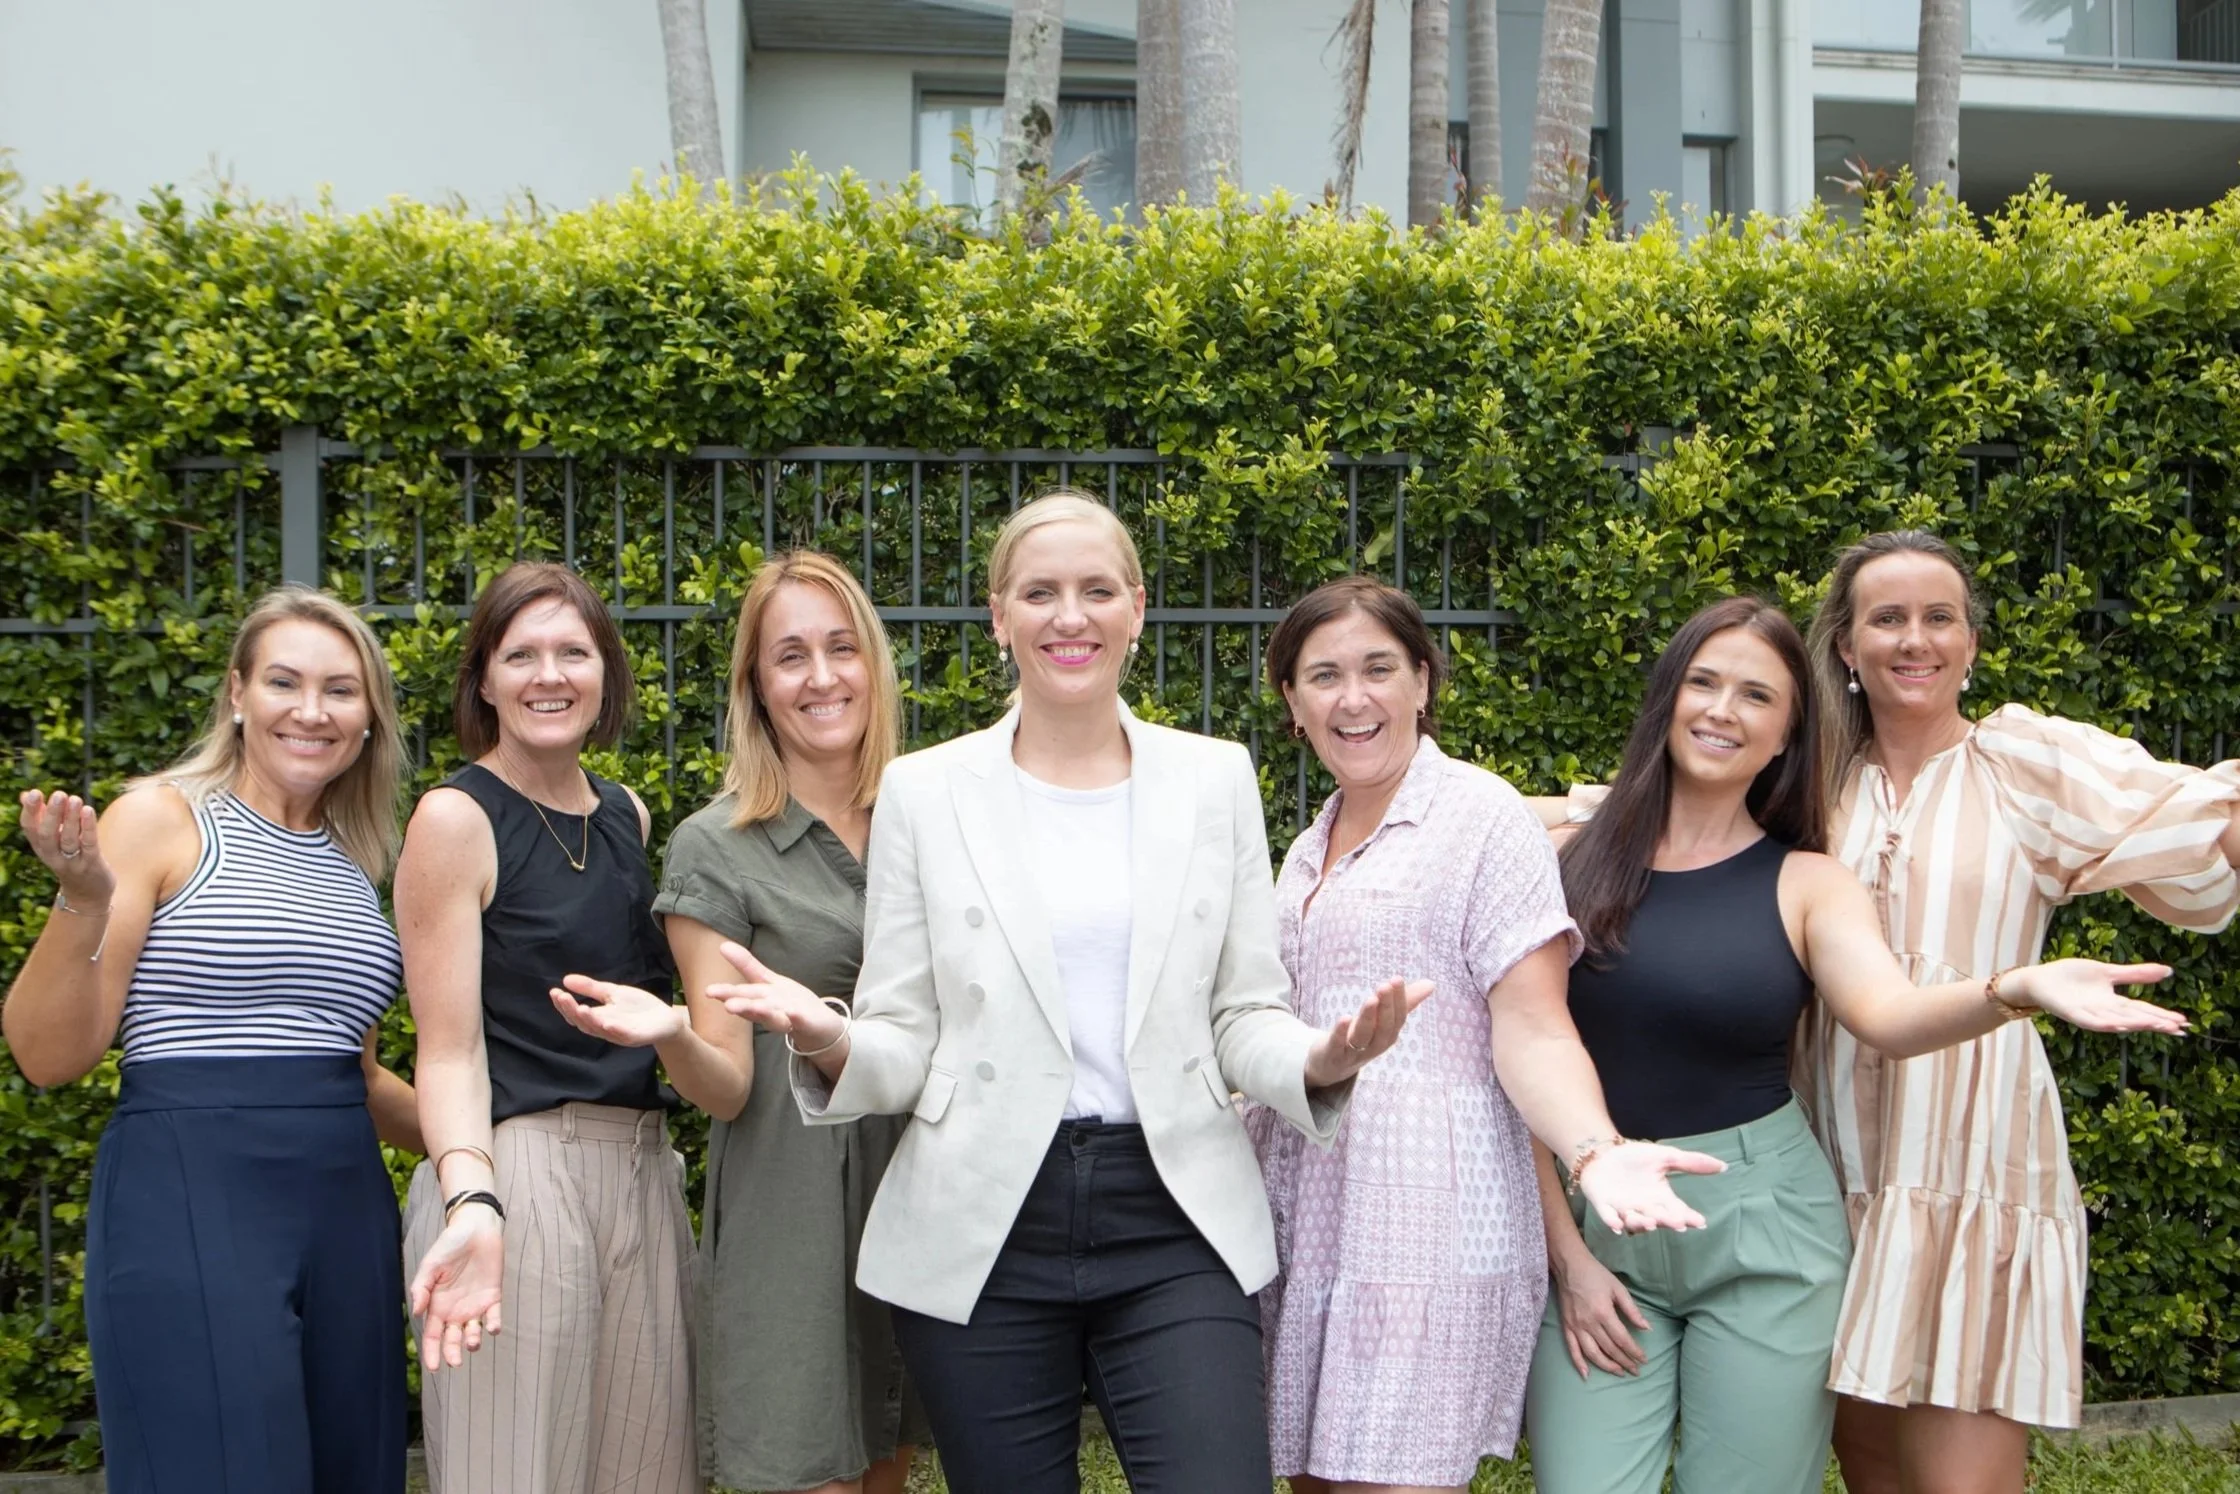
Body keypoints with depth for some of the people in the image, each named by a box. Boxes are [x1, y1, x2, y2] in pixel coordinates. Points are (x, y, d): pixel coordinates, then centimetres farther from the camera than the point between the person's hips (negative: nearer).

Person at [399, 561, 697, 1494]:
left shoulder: (627, 815, 13)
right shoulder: (456, 818, -5)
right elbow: (449, 1050, -11)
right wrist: (473, 1202, -24)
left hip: (642, 1172, 6)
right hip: (512, 1173, -6)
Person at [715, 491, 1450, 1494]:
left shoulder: (1215, 779, 7)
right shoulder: (926, 790, 4)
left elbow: (1244, 1016, 7)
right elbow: (901, 1042, 3)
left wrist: (1317, 1061, -15)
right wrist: (829, 1043, -19)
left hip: (1176, 1224, 0)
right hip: (983, 1233, 0)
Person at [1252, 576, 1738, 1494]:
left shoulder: (1483, 817, -5)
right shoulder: (1310, 851, 17)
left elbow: (1532, 1033, -13)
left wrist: (1597, 1153, -28)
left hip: (1428, 1221, -7)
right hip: (1301, 1214, 7)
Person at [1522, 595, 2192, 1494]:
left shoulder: (1805, 884, 1)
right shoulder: (1572, 862, 1)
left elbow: (1891, 1014, -18)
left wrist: (2018, 989, -37)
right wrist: (1565, 1254, -4)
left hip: (1758, 1228, 0)